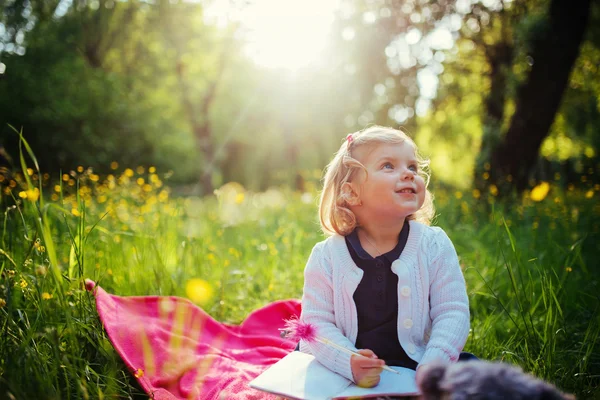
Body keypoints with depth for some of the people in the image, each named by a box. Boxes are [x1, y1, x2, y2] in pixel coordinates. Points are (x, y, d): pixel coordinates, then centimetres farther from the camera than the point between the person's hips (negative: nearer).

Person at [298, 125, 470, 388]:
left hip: (413, 369, 1)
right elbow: (317, 321, -9)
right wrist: (349, 363, -26)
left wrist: (434, 365, -22)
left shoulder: (435, 245, -3)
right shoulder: (327, 256, -6)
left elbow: (452, 314, -5)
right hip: (344, 374, -1)